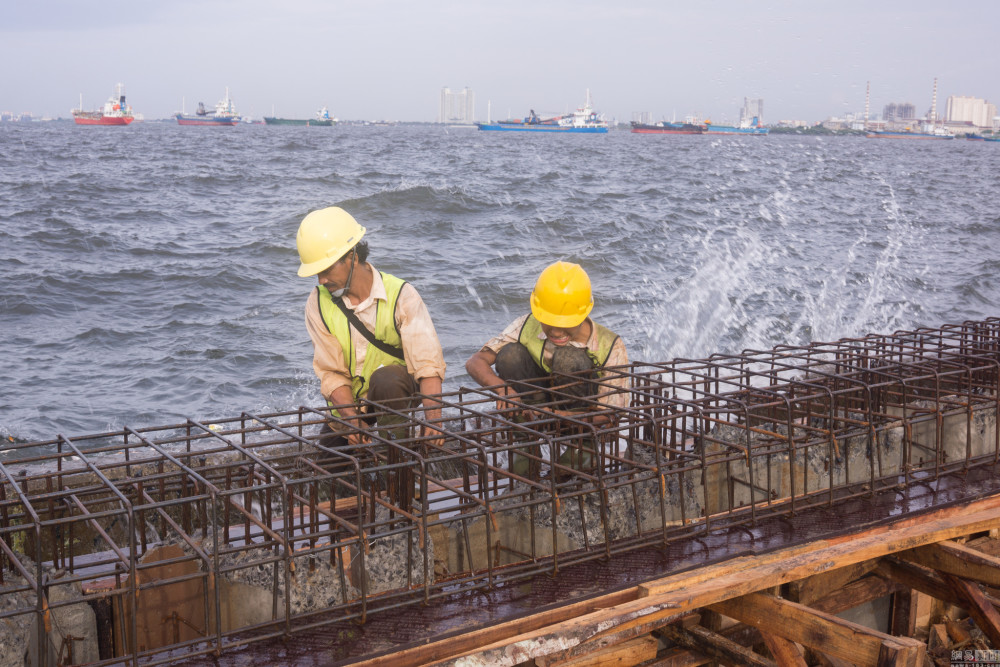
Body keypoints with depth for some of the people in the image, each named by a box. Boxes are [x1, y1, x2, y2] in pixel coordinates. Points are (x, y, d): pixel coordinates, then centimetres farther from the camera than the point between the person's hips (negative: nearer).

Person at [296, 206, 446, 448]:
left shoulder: (401, 296, -17)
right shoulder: (318, 304, -8)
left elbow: (428, 364, -24)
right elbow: (331, 373, -12)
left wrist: (432, 419, -41)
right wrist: (352, 420, -29)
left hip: (397, 393, -4)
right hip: (347, 406, 5)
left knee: (386, 378, -35)